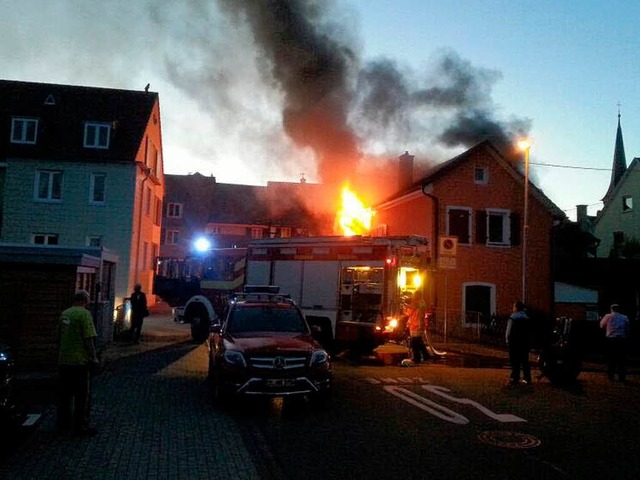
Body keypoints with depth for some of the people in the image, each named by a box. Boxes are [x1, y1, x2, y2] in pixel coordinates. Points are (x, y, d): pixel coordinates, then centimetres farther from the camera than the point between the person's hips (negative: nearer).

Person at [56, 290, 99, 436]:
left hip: (63, 360, 7)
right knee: (82, 395, 3)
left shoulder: (64, 313, 10)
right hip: (79, 360, -7)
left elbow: (59, 337, 17)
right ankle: (81, 426, 7)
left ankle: (63, 424, 23)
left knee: (65, 394, 15)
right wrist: (93, 357, -8)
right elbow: (88, 339, -17)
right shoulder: (84, 314, -12)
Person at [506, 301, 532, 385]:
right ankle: (527, 378, 12)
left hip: (514, 343, -5)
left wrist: (508, 340, -1)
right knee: (525, 360, 11)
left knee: (515, 362, -2)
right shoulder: (527, 318, 8)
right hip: (525, 342, 5)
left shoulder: (513, 318, -10)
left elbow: (509, 331, -12)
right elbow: (529, 331, 4)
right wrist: (528, 341, 7)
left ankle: (515, 378, -3)